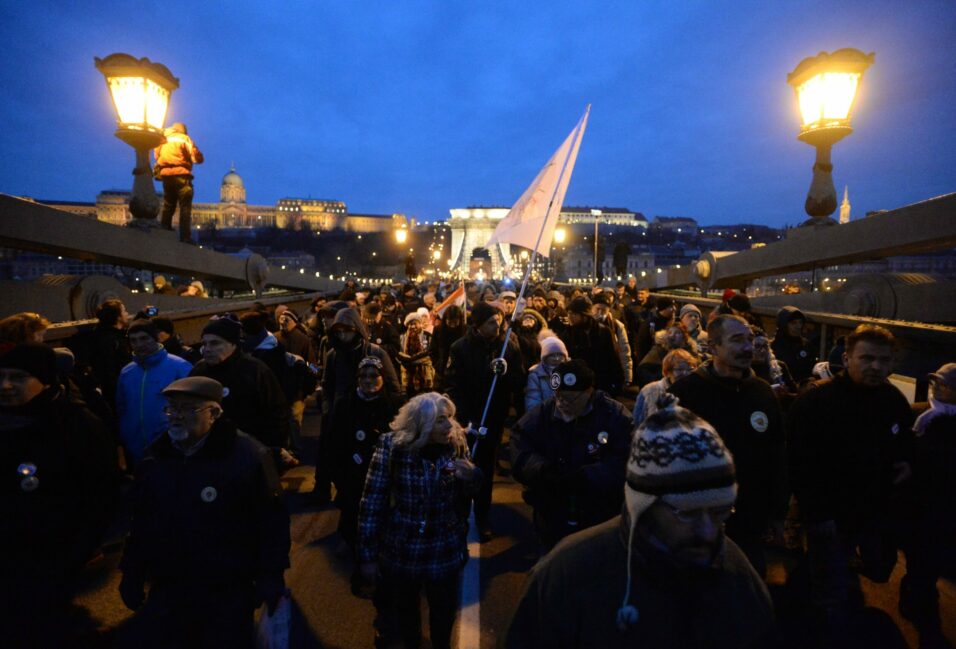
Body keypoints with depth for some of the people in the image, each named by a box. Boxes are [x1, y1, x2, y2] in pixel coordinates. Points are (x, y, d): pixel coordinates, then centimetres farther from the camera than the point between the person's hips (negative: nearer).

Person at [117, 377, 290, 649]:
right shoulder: (155, 458, 2)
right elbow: (142, 522, 12)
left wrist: (270, 576, -12)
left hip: (228, 594, -4)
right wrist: (132, 574, 13)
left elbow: (271, 520, -13)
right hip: (168, 590, 5)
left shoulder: (248, 456, -17)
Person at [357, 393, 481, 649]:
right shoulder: (393, 445, -19)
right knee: (406, 610, 23)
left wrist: (472, 476, -17)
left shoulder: (457, 444, -9)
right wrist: (368, 555, -9)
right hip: (401, 549, -1)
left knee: (444, 610, 19)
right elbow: (372, 502, -12)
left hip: (446, 550, 2)